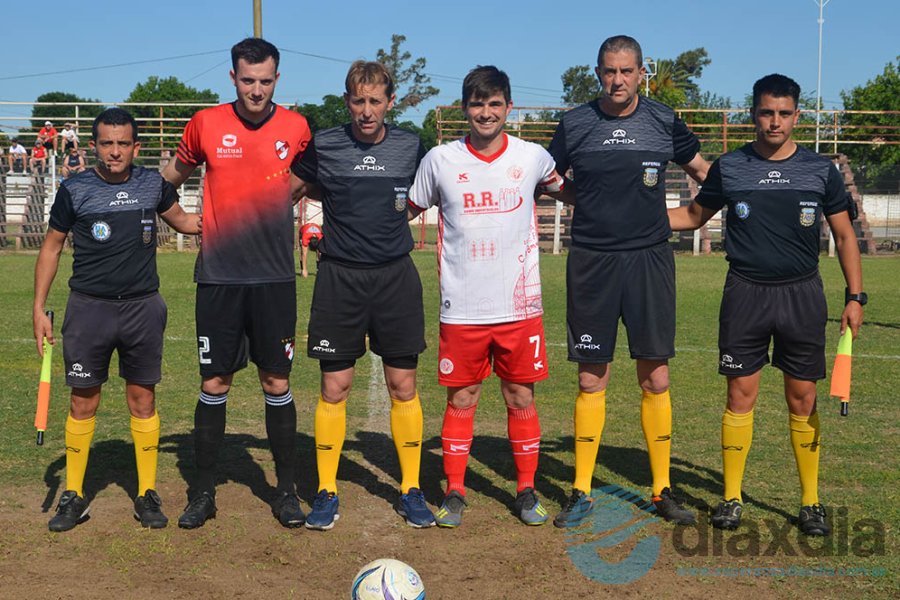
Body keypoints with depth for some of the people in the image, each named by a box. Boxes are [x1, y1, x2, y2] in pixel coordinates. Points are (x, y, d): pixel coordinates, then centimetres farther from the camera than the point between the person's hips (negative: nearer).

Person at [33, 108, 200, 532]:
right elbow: (51, 247, 6)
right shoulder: (75, 190, -2)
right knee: (83, 402, 3)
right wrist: (39, 308, 2)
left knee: (143, 400, 5)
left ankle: (147, 494, 15)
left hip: (143, 307, 1)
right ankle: (73, 495, 16)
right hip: (88, 307, -1)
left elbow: (181, 220, 21)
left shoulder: (153, 184, 4)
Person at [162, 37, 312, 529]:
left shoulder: (296, 127, 1)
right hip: (218, 278, 0)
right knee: (214, 384, 4)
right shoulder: (206, 124, 0)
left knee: (277, 384, 4)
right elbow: (174, 174, 17)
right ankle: (203, 492, 18)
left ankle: (286, 490, 17)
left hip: (274, 279, 0)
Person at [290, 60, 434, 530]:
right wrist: (339, 198, 3)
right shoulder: (323, 146, -1)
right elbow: (289, 190, 12)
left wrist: (390, 211, 5)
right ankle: (326, 492, 15)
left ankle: (411, 490, 17)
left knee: (403, 386, 4)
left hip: (395, 275, 1)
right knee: (334, 388, 1)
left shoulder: (410, 147, 4)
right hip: (339, 276, -1)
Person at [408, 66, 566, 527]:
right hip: (461, 308, 0)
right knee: (461, 400, 5)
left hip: (519, 305, 1)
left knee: (521, 398, 7)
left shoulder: (532, 157, 2)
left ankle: (526, 491, 21)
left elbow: (569, 190, 21)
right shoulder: (440, 160, 1)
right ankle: (454, 493, 18)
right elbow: (406, 211, 13)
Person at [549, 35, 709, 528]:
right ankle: (581, 492, 14)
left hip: (649, 260, 1)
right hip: (591, 263, 0)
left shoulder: (663, 122, 4)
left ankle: (662, 490, 16)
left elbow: (704, 173, 19)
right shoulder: (575, 124, 2)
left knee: (655, 380, 3)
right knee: (591, 380, 3)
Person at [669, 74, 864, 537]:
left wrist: (855, 296, 2)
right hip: (746, 294, 0)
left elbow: (845, 236, 8)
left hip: (802, 294, 0)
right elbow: (694, 215, 16)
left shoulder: (821, 170, 3)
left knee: (803, 401, 3)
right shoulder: (729, 167, 3)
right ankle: (731, 498, 13)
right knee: (740, 395, 2)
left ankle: (811, 502, 14)